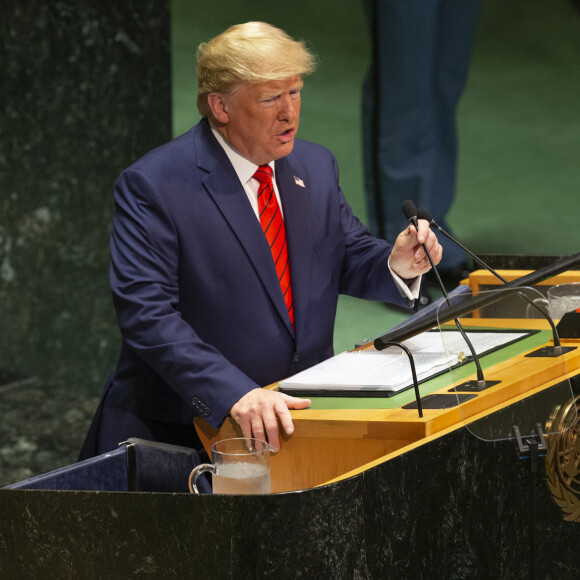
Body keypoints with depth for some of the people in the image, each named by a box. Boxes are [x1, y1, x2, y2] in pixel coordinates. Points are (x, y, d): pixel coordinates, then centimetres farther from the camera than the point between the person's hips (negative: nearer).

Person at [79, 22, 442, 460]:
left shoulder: (315, 166, 12)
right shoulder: (152, 186, -10)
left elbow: (352, 260, 22)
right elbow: (147, 315, -18)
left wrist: (396, 264, -4)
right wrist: (236, 394, -31)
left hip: (301, 412, 5)